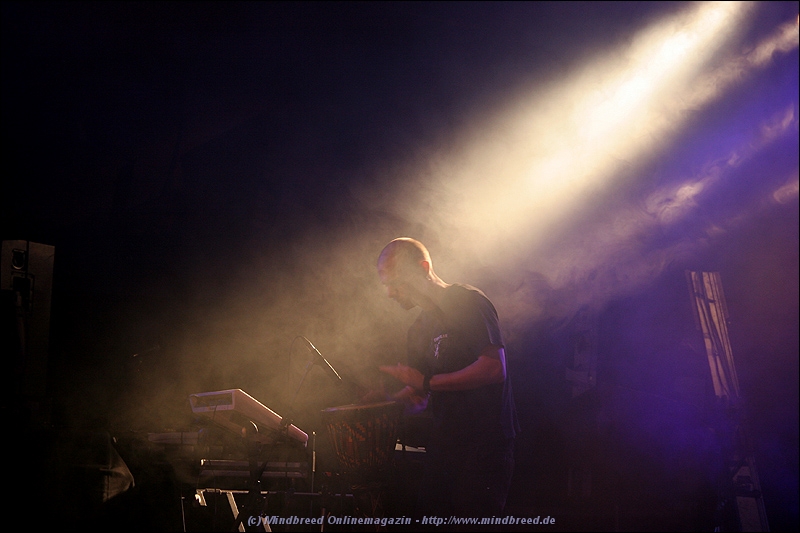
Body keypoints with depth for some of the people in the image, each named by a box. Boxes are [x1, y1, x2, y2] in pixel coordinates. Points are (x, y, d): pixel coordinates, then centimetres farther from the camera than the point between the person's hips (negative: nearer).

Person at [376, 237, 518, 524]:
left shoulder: (467, 301, -7)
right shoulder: (419, 329, 17)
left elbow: (496, 368, -19)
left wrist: (427, 383, -18)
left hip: (485, 445, -7)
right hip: (443, 444, 7)